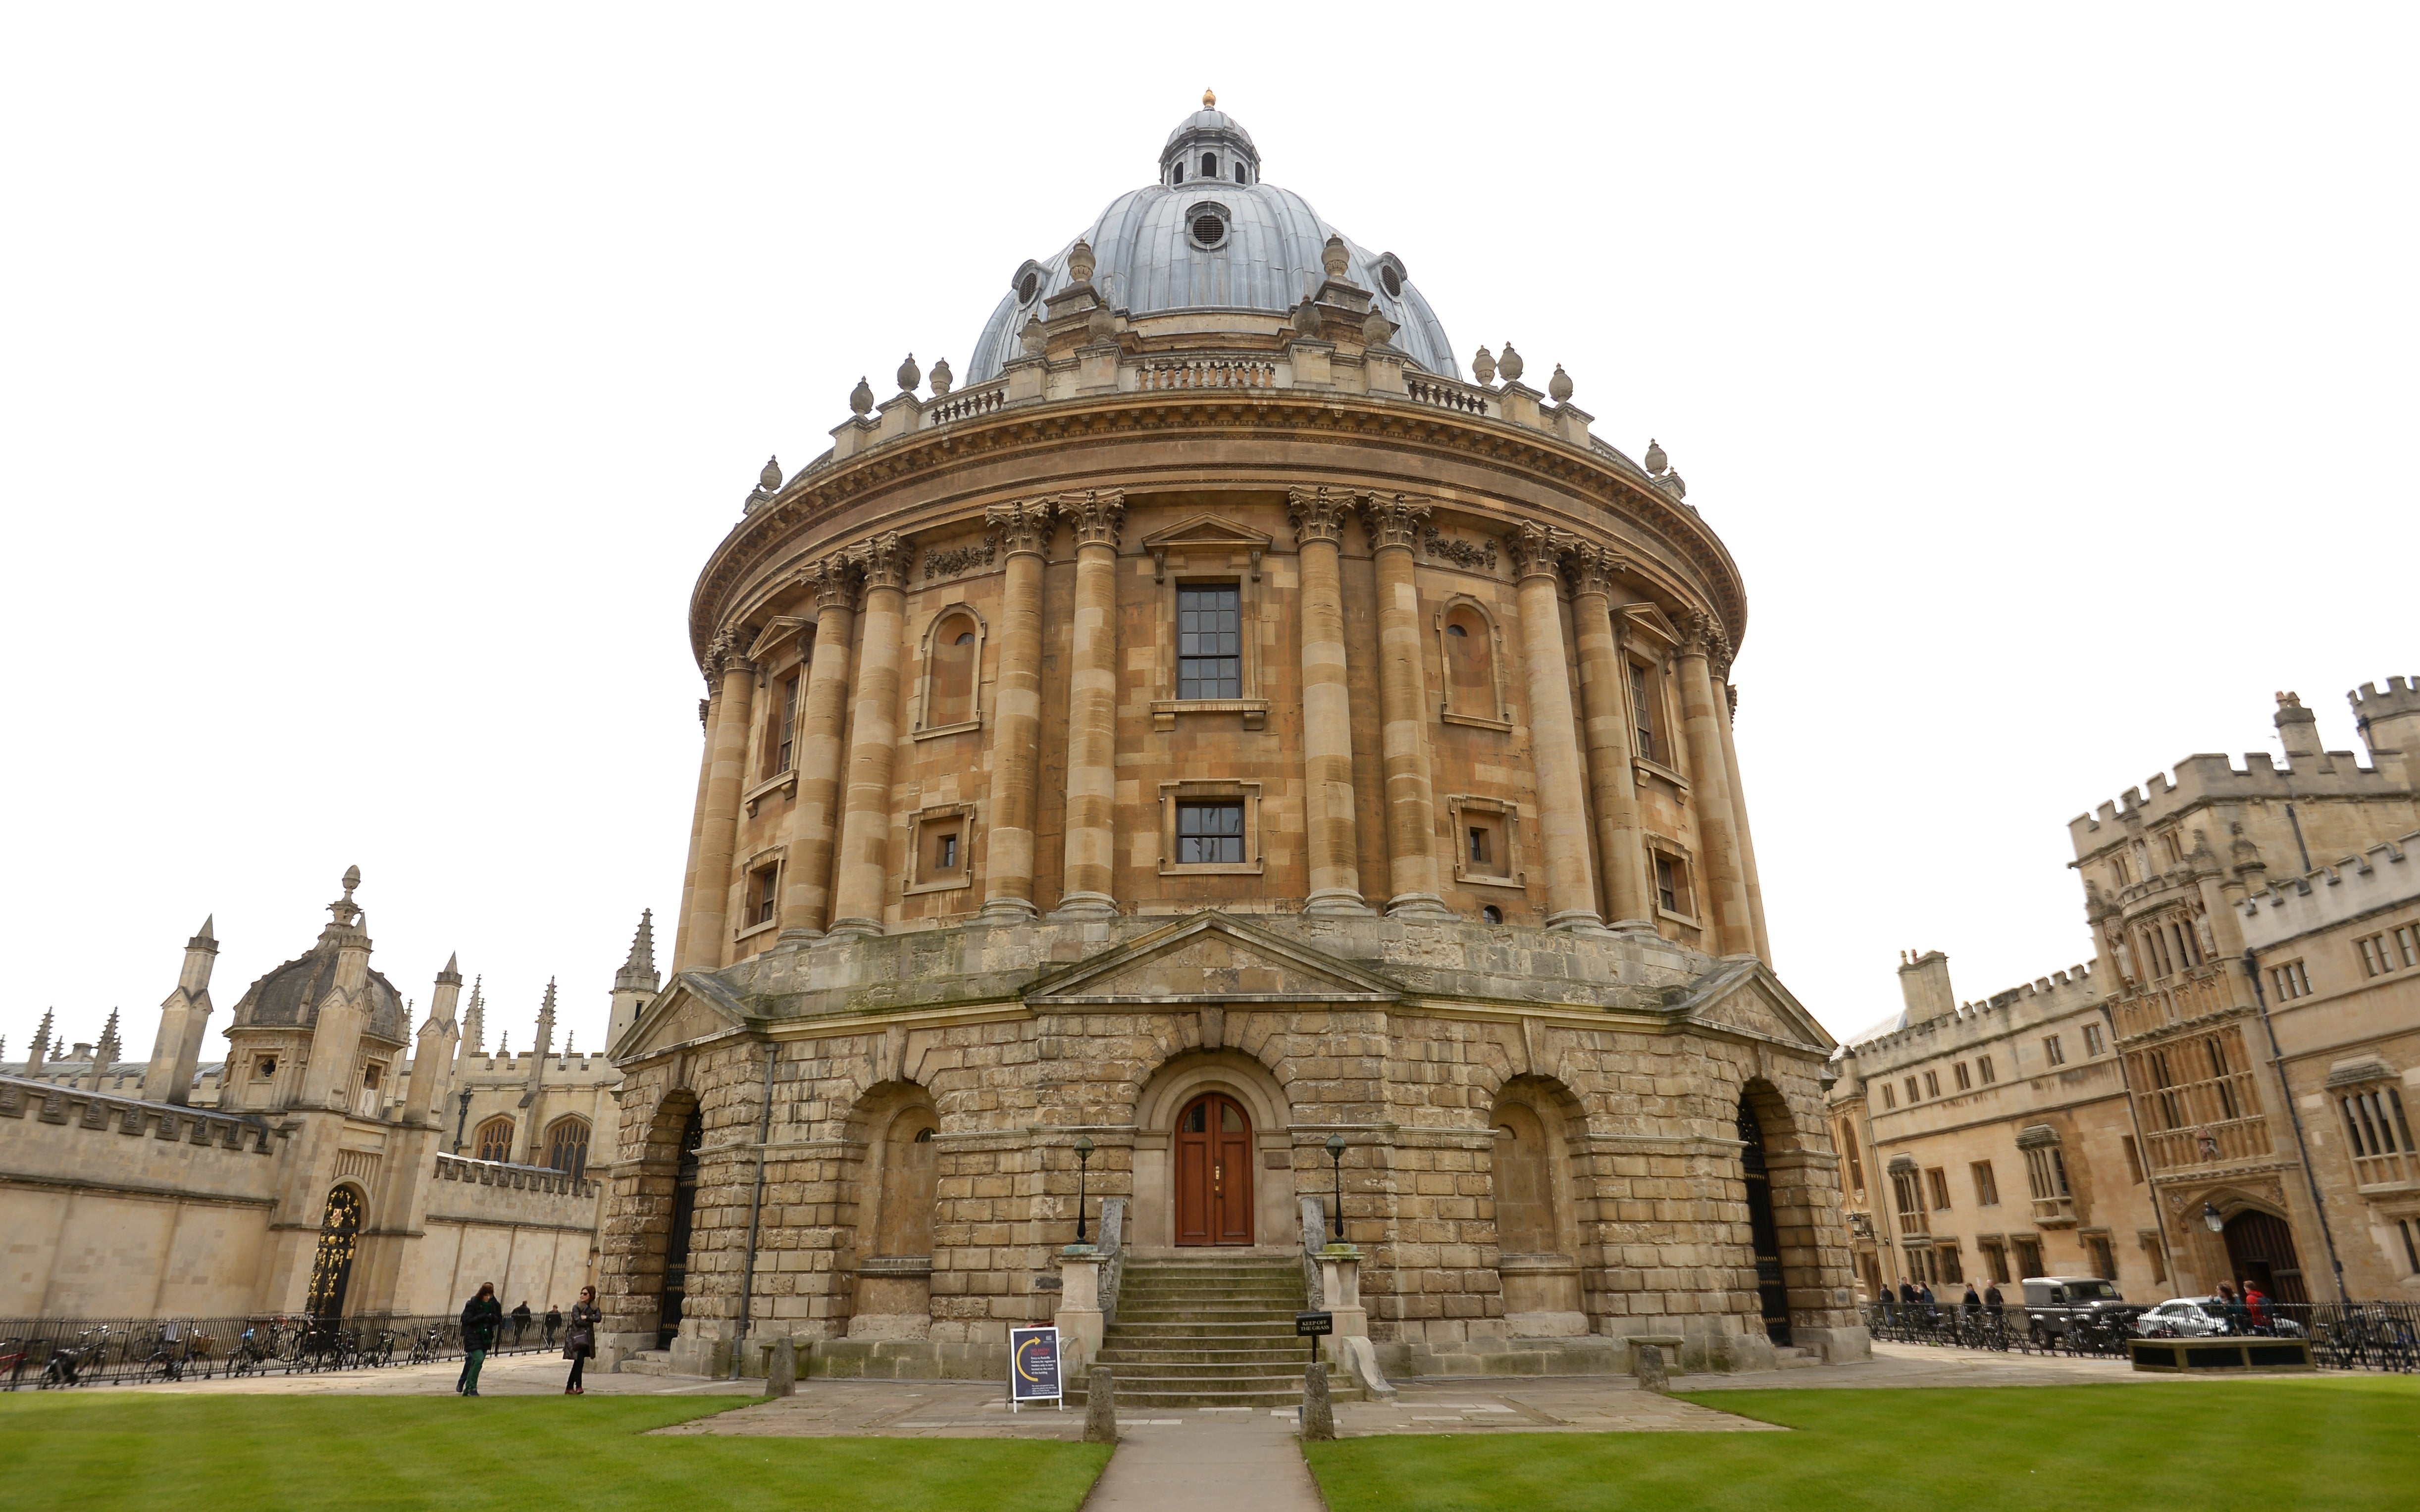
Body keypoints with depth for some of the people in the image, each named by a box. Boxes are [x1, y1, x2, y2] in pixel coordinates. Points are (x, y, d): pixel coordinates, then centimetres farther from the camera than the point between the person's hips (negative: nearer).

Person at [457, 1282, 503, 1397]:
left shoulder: (495, 1305, 3)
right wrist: (482, 1317, -24)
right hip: (473, 1336, -4)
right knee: (479, 1360, -18)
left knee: (475, 1363, 8)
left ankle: (468, 1389, 21)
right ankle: (472, 1387, -5)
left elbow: (499, 1320, 6)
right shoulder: (473, 1304, -8)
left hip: (486, 1338, 4)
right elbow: (467, 1320, -13)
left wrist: (493, 1318, -16)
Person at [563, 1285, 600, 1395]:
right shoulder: (576, 1307, -2)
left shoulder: (594, 1308, 8)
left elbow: (598, 1318, -8)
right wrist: (591, 1320, -5)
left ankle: (569, 1388, 13)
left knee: (578, 1363, 5)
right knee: (580, 1361, -16)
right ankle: (578, 1386, -13)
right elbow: (578, 1321, -12)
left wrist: (586, 1318, -16)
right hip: (577, 1337, -4)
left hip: (588, 1338, 4)